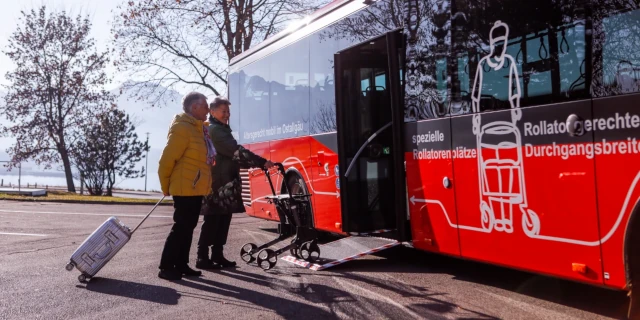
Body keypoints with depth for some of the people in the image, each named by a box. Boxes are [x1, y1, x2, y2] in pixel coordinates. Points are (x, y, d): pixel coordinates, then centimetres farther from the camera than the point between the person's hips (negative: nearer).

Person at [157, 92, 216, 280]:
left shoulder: (201, 129, 14)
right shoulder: (182, 128, -15)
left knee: (188, 227, 13)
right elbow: (167, 159, -16)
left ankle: (181, 265, 22)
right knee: (181, 227, -5)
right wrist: (166, 185, -8)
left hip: (196, 189, 9)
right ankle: (166, 267, 3)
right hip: (185, 188, -9)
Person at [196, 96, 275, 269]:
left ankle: (217, 256, 15)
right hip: (217, 184, -10)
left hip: (224, 183, 10)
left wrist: (256, 164, 10)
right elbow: (237, 151, -21)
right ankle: (202, 258, -2)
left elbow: (231, 156, 22)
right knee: (212, 221, -7)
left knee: (223, 221, 10)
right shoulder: (214, 130, -10)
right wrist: (262, 162, -25)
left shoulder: (221, 130, 23)